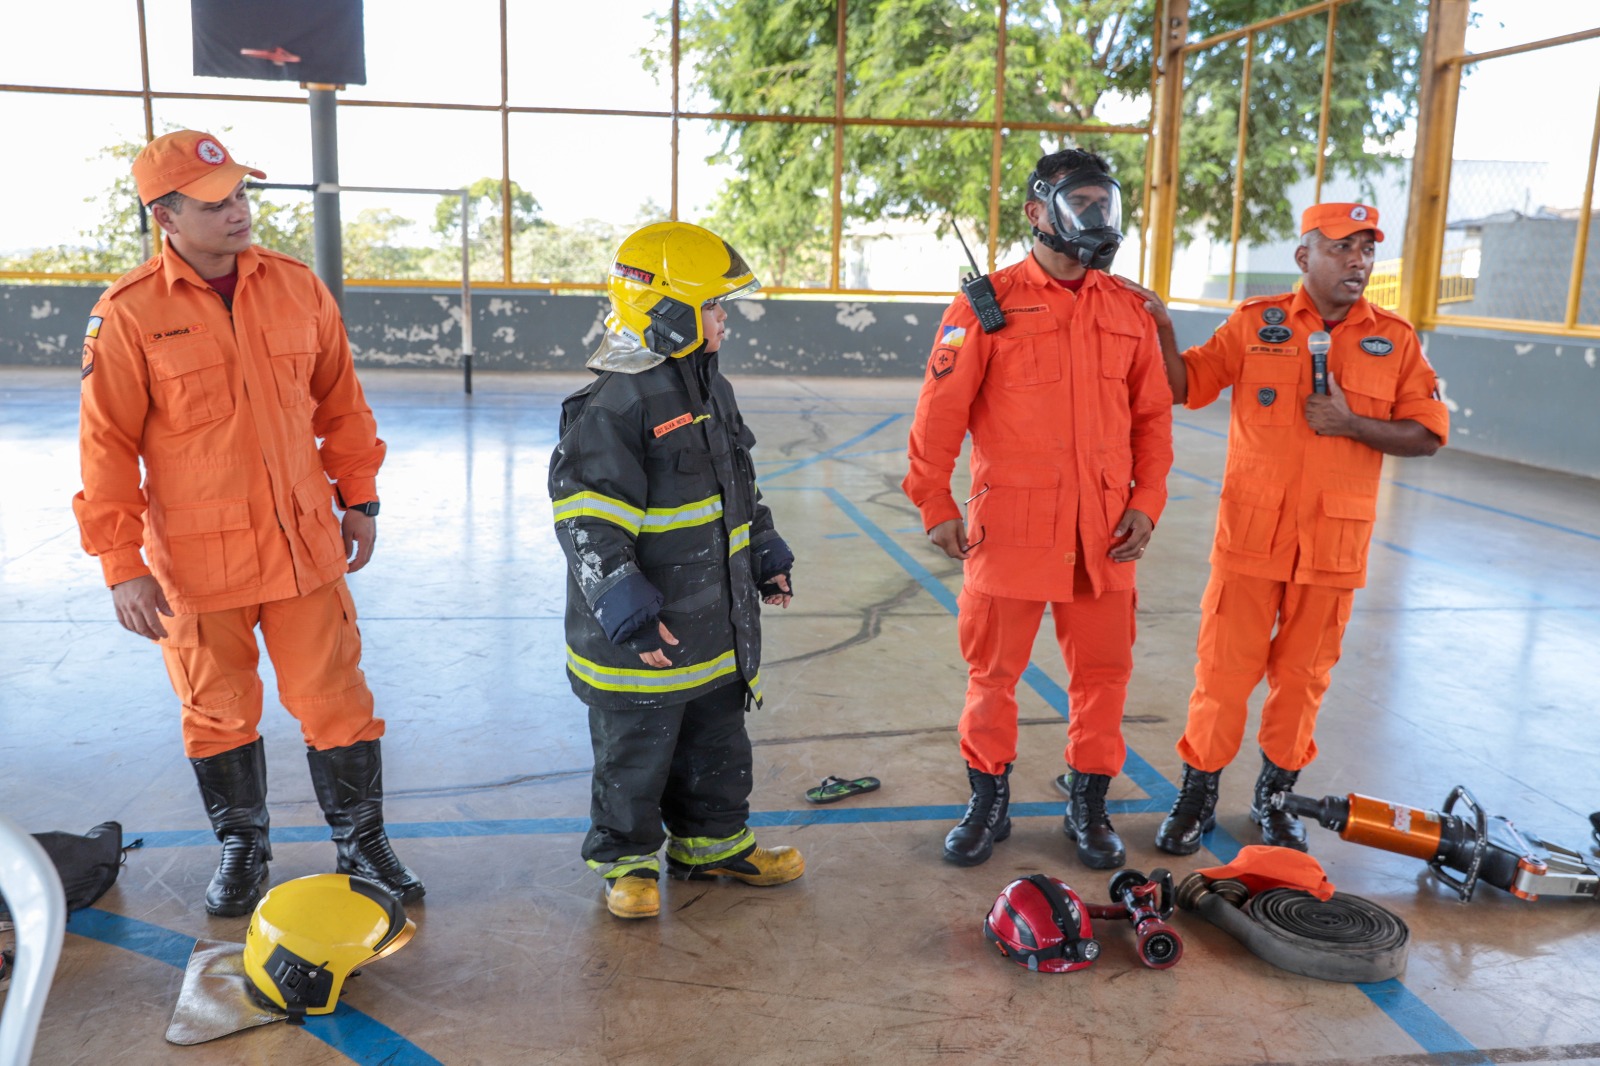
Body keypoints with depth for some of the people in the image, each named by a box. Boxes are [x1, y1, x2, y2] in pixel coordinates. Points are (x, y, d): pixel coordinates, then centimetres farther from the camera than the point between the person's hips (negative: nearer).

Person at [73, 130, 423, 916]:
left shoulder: (297, 288, 1)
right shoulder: (129, 315, -9)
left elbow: (341, 402, 10)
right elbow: (107, 447, -6)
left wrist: (358, 497, 10)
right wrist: (122, 566, -7)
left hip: (305, 545, 2)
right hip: (194, 563, -2)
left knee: (336, 701, 7)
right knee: (219, 714, 14)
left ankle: (363, 844, 24)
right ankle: (240, 847, 36)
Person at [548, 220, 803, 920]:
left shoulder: (710, 387, 10)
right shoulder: (614, 406, -20)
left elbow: (739, 489, 22)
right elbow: (587, 521, -22)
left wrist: (765, 557, 22)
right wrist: (627, 612, -25)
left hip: (717, 626, 9)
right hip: (641, 640, -8)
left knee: (718, 744, 21)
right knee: (635, 755, 8)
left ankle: (713, 842, 39)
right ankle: (626, 861, 27)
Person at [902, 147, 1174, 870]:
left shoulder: (1128, 311, 9)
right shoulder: (989, 303, -4)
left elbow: (1153, 417, 13)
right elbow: (940, 412, -4)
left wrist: (1146, 501, 4)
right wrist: (936, 504, -4)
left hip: (1104, 536, 4)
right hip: (1010, 528, -3)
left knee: (1103, 675, 10)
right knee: (992, 674, 7)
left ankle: (1088, 805, 29)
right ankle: (988, 802, 26)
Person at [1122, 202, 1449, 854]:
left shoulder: (1395, 339, 4)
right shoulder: (1256, 323, 2)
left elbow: (1428, 434, 2)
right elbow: (1185, 386, 4)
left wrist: (1351, 423, -12)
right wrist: (1161, 329, -12)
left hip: (1334, 540, 2)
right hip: (1250, 532, -1)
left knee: (1303, 675, 11)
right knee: (1224, 671, 2)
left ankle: (1276, 795, 29)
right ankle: (1199, 793, 19)